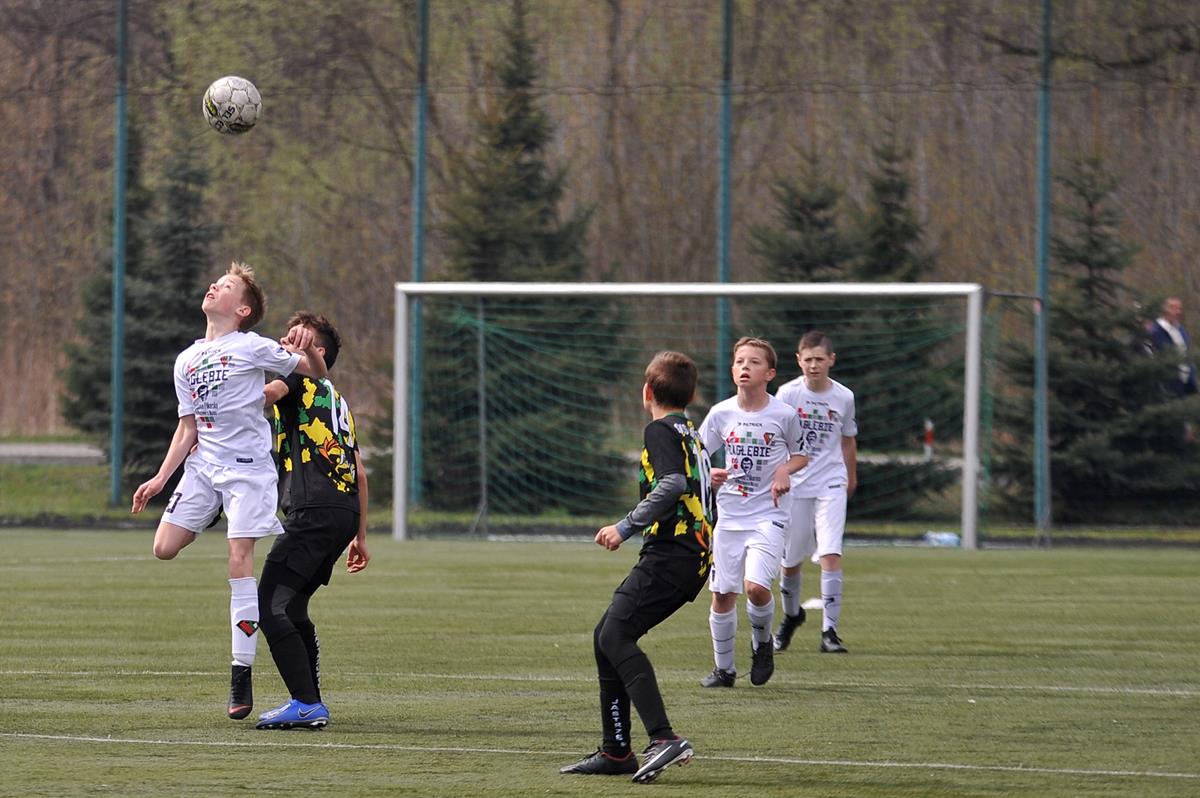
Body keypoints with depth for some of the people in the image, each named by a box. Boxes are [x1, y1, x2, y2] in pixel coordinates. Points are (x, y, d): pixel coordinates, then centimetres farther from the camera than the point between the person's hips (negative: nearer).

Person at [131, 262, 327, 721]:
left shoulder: (251, 348, -3)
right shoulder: (186, 361, 14)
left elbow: (316, 374, -2)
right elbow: (188, 429, 17)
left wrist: (308, 349, -24)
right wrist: (160, 479, 10)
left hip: (248, 467, -6)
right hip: (202, 466, 6)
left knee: (239, 564, -12)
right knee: (164, 549, -10)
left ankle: (241, 677, -8)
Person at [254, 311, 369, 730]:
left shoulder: (302, 379, 3)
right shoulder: (336, 400, 28)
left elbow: (266, 392, -20)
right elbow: (360, 472, 27)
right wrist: (360, 535, 29)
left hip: (313, 512, -9)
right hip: (344, 513, 9)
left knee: (271, 606, -10)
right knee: (292, 608, 18)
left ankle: (306, 704, -16)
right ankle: (311, 704, 19)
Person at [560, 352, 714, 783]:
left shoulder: (660, 431, -5)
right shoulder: (692, 434, 22)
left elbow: (672, 482, -21)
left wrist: (627, 526, -19)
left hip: (669, 553, -10)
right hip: (694, 557, 10)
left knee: (616, 635, -20)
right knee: (606, 636, 14)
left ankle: (664, 738, -34)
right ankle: (616, 752, 15)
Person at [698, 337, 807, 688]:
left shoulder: (785, 415, -5)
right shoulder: (721, 414, -1)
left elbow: (800, 455, 10)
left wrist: (785, 470, -11)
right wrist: (710, 475, -14)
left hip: (767, 515, -3)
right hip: (729, 516, 3)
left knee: (756, 587, -20)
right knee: (723, 594, 3)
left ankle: (762, 641, 10)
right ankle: (724, 668, 20)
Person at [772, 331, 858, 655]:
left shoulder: (844, 397, 0)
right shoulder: (788, 394, -5)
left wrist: (851, 476, 27)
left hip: (831, 485, 0)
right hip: (793, 485, 0)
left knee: (831, 555, -16)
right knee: (790, 560, 10)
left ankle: (829, 631, -15)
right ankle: (791, 614, 39)